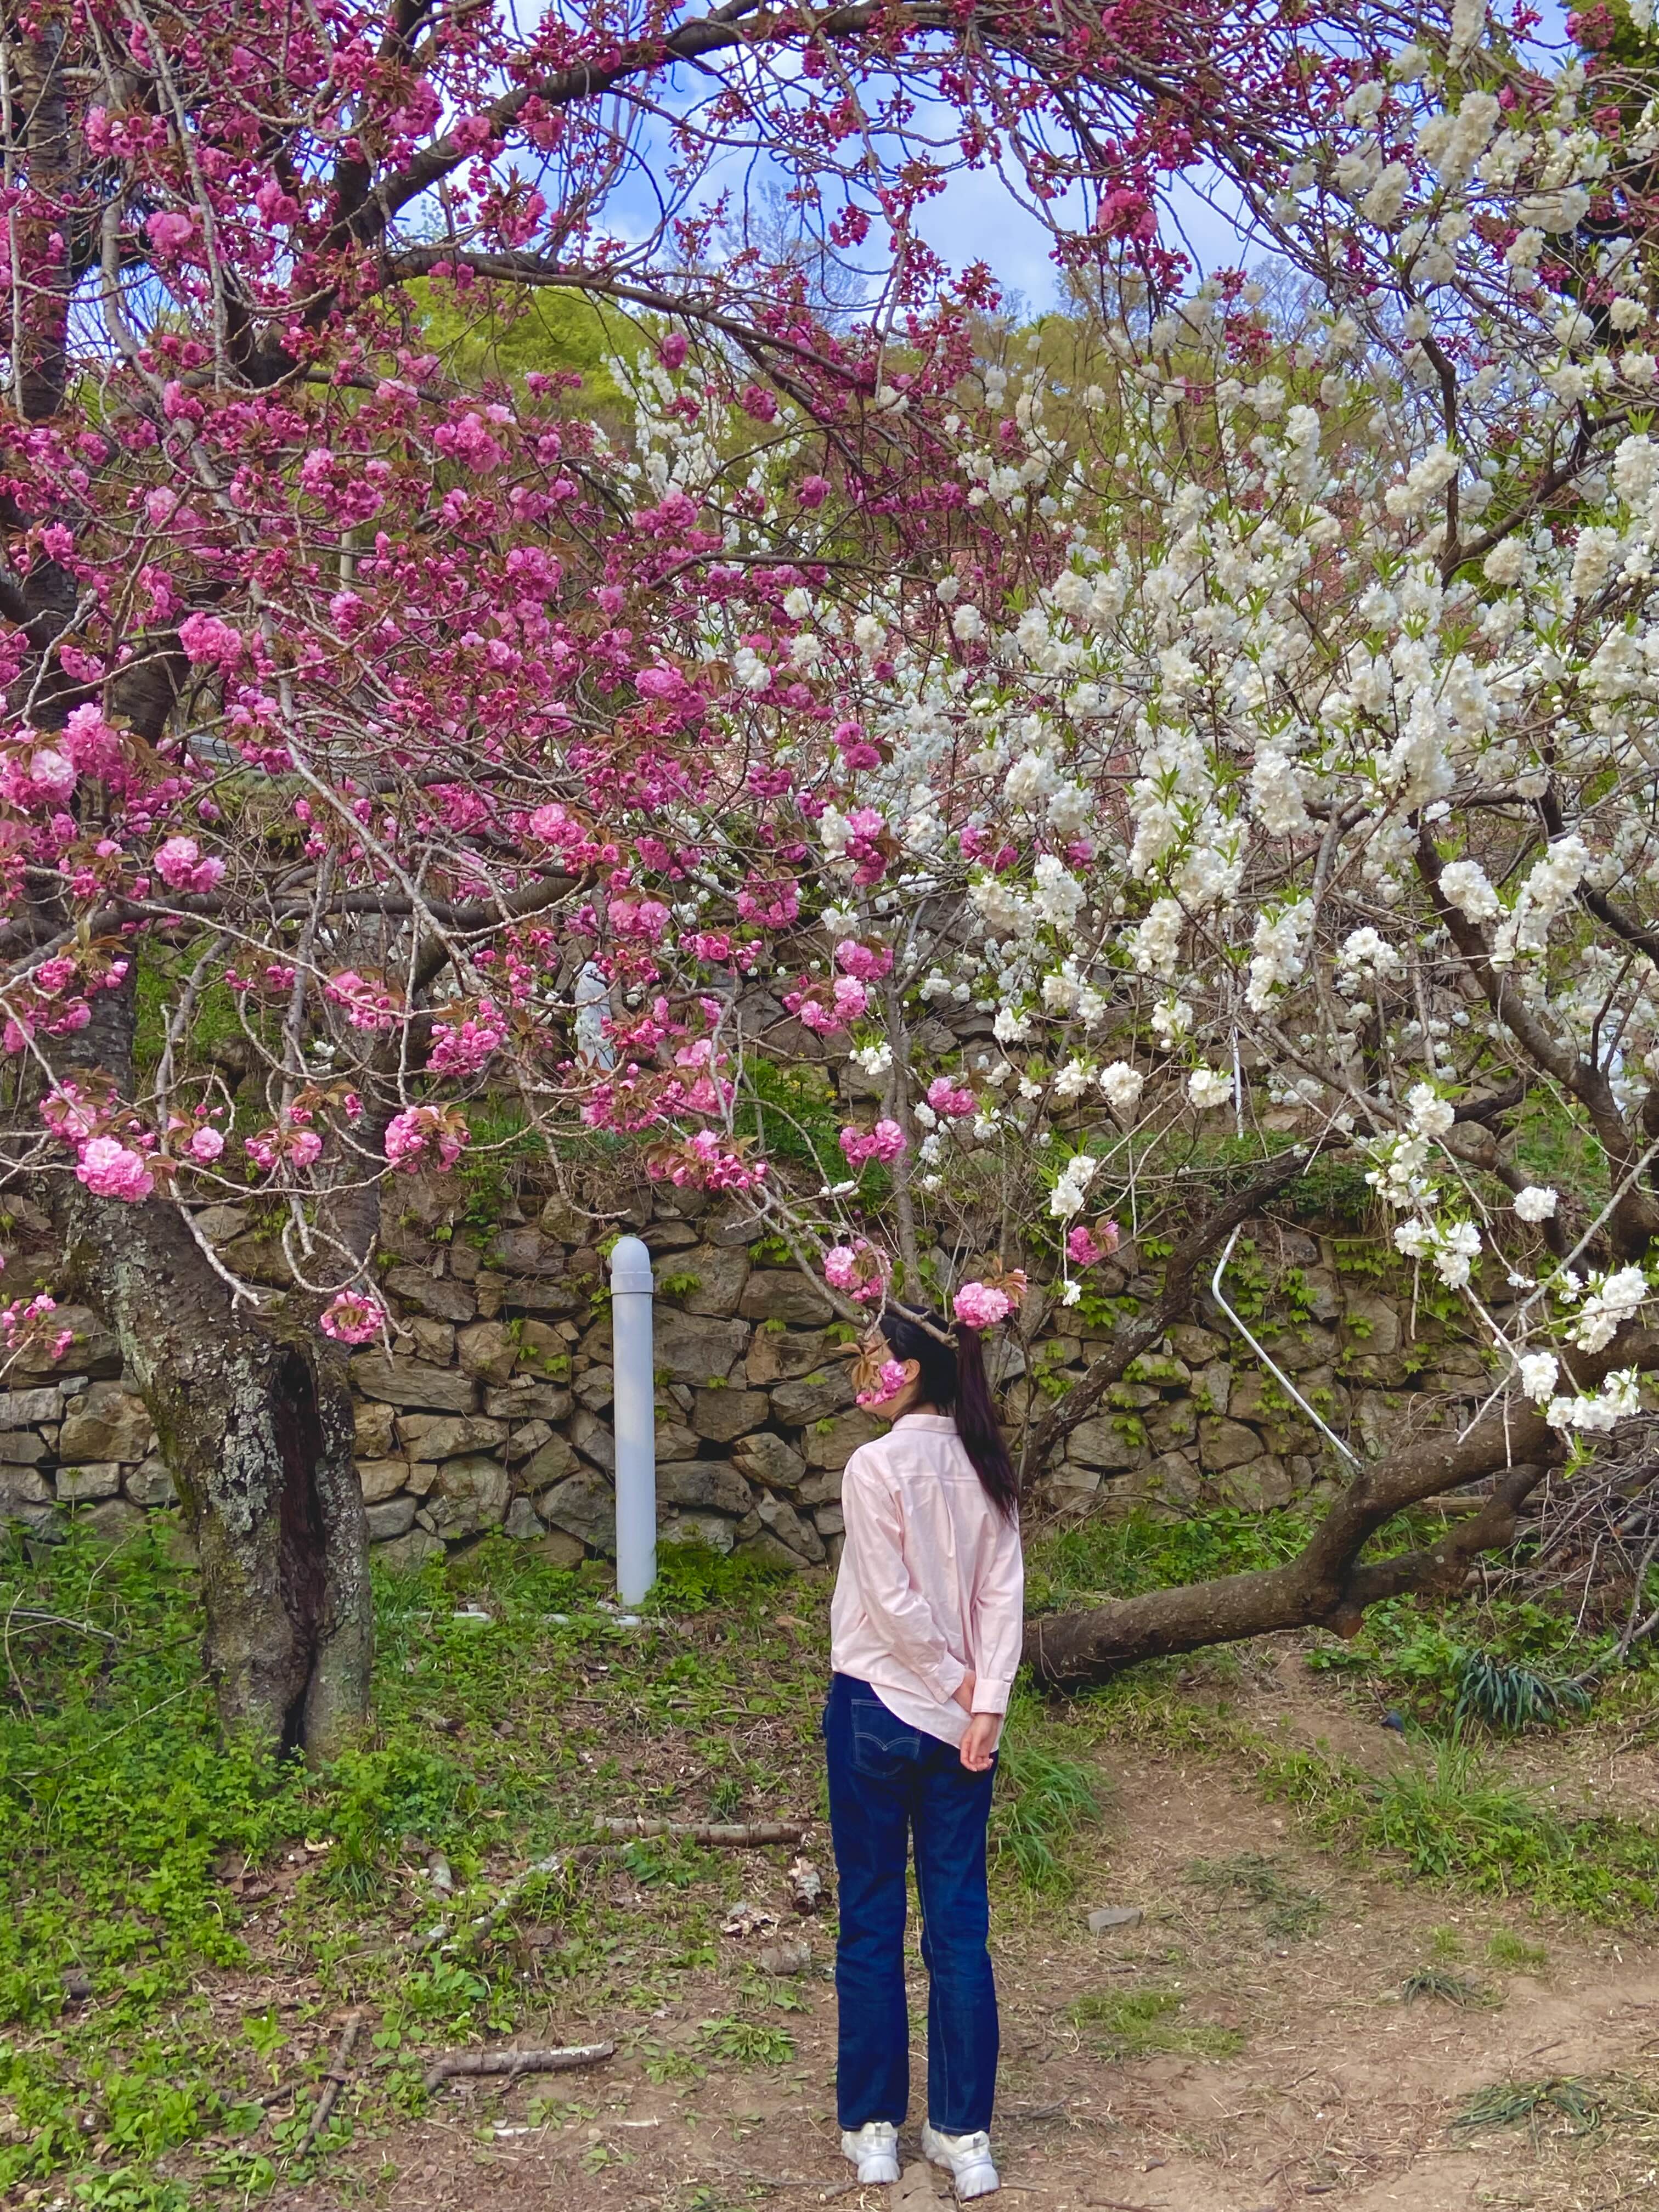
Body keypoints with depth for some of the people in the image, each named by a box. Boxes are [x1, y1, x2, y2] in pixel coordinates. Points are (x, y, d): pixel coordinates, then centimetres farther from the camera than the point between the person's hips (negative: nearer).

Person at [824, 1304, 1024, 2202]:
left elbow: (893, 1602, -17)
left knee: (871, 1925, 8)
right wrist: (985, 1702, -7)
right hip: (961, 1721, 5)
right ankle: (963, 2133, 13)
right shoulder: (986, 1469, 2)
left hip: (877, 1710, -5)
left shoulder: (876, 1465, -15)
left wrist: (956, 1682, -6)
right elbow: (1004, 1594, -3)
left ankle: (873, 2127, 17)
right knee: (960, 1926, 9)